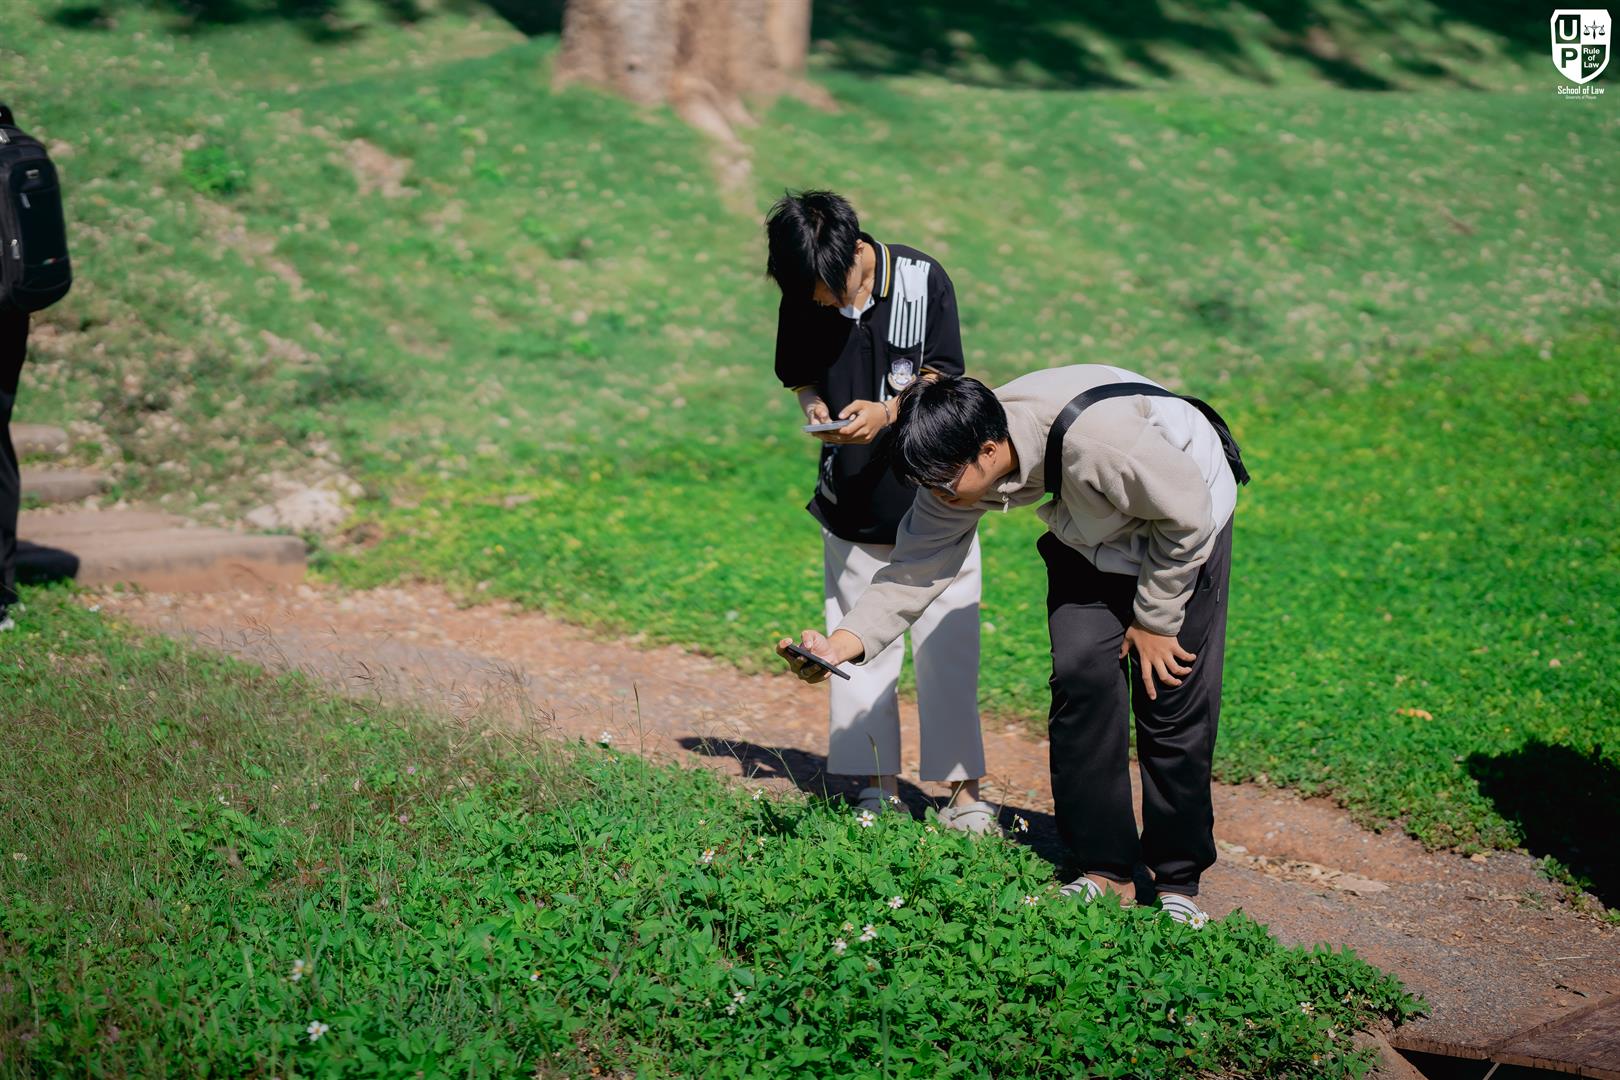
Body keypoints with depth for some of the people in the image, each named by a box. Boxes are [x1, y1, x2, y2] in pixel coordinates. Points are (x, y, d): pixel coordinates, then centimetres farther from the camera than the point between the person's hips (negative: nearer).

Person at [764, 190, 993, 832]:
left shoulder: (922, 279, -12)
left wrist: (888, 411, -29)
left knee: (947, 646, -1)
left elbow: (940, 379, -10)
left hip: (933, 496, -3)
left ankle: (964, 789, 7)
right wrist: (815, 407, -13)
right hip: (852, 504, 3)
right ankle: (880, 785, 17)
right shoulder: (803, 298, -4)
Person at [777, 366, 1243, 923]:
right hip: (1090, 534, 5)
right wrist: (842, 643, -33)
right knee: (1081, 674, -9)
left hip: (1179, 533, -5)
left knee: (1171, 698, -10)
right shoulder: (959, 468, -22)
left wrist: (1154, 621, -15)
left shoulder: (1094, 436, -41)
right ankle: (1104, 871, 3)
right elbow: (915, 568, -17)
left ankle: (1177, 882, 5)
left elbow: (1187, 516, -26)